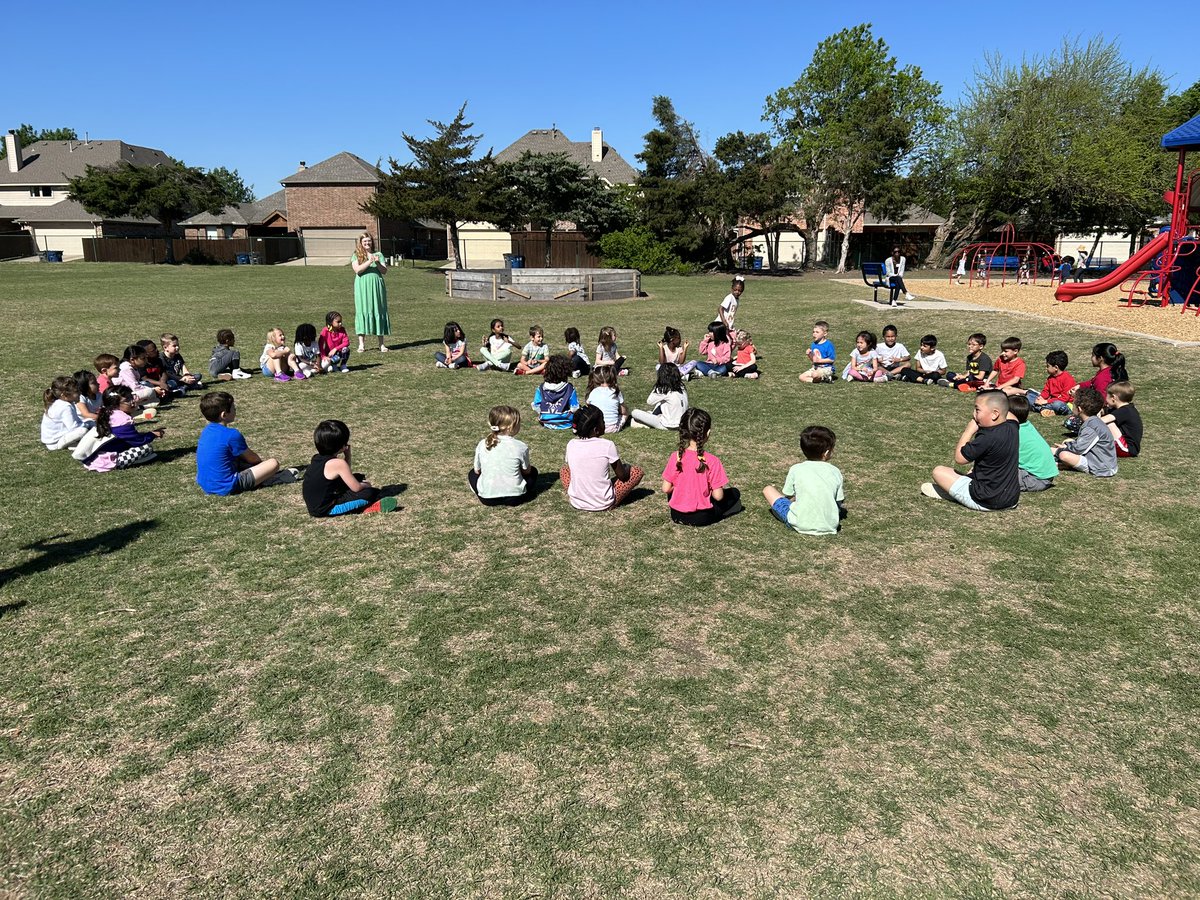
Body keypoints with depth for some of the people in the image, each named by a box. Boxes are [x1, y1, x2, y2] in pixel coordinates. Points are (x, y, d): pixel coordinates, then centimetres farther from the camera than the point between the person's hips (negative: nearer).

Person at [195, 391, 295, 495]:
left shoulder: (207, 430, 7)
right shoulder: (232, 435, -18)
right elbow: (252, 458, -2)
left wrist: (259, 460, 21)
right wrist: (262, 461, 19)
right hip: (226, 488, -9)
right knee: (274, 463, -11)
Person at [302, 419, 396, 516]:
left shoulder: (316, 458, 7)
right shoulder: (338, 463, -19)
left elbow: (346, 474, 18)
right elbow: (356, 488, -15)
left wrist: (347, 454, 7)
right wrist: (366, 485, 6)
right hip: (326, 510, -9)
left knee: (358, 478, 19)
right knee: (370, 492, -14)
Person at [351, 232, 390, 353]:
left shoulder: (378, 254, 11)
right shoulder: (356, 255, 6)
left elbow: (384, 271, 3)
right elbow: (357, 270, -10)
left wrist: (378, 263, -14)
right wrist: (369, 262, -18)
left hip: (377, 286, 2)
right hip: (362, 288, -1)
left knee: (379, 311, 2)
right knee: (362, 311, -2)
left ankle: (381, 344, 8)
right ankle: (361, 344, 1)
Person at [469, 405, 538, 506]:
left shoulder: (482, 445, -5)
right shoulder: (521, 447, -12)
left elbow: (477, 470, 6)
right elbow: (526, 471, 2)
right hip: (514, 498, 0)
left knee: (472, 473, 31)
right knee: (533, 472, 26)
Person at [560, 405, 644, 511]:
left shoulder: (571, 444, -5)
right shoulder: (607, 445, -15)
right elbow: (622, 475, -4)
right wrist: (626, 466, 18)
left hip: (576, 503, 2)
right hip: (603, 504, -2)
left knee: (564, 470, 29)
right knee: (637, 471, 9)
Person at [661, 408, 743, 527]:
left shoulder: (675, 457, -12)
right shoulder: (711, 461, -19)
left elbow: (666, 489, -7)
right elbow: (718, 496, -16)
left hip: (676, 515, 2)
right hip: (701, 518, -2)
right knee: (734, 493, 19)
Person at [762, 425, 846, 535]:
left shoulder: (796, 469, -6)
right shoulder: (835, 471, -1)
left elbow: (787, 496, 4)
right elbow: (840, 502, 7)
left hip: (800, 526, -3)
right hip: (829, 526, 3)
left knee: (768, 489, 12)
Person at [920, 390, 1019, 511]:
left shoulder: (987, 438, -26)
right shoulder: (1012, 427, -2)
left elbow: (959, 458, -14)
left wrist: (968, 431, -7)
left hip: (986, 502, -8)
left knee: (939, 471, -3)